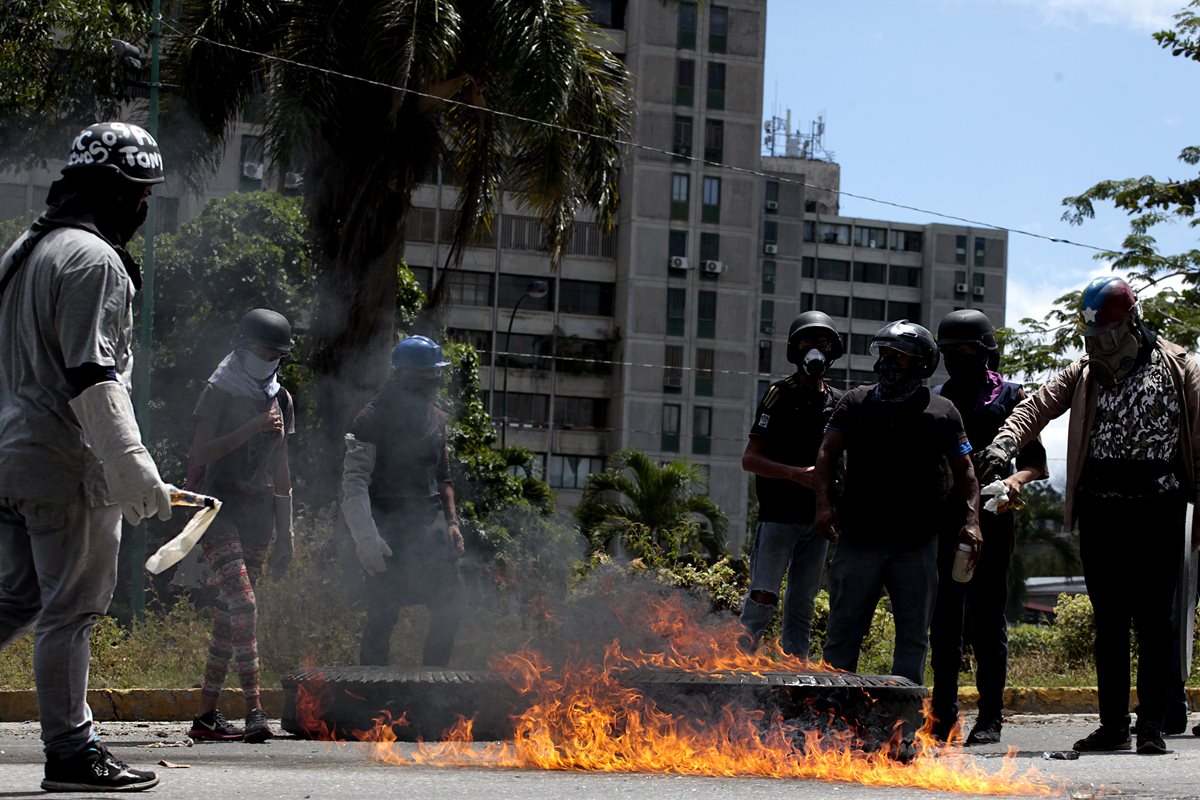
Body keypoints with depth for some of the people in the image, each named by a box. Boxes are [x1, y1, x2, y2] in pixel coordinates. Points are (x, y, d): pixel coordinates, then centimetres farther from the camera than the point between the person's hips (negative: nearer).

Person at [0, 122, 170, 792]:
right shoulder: (93, 259, -13)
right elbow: (93, 378, -20)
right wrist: (136, 474, -21)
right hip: (67, 464, -9)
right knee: (72, 607, -3)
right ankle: (72, 754, 2)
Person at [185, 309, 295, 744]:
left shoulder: (280, 399, 16)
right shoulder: (219, 391, -2)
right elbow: (200, 453, -12)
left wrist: (284, 534, 17)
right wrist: (251, 429, -19)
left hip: (258, 512, 6)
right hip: (219, 507, -6)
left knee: (229, 612, 5)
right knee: (242, 603, -19)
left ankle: (207, 713, 9)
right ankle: (254, 710, -24)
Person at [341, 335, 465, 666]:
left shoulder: (436, 419, 12)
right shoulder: (373, 421, -11)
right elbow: (354, 483, -16)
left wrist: (452, 521, 10)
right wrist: (366, 537, -25)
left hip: (429, 529, 7)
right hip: (388, 533, -7)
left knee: (450, 608, 3)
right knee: (383, 616, -4)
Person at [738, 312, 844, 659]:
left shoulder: (838, 403, 12)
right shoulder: (780, 395, -3)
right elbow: (750, 459, -7)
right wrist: (797, 474, -18)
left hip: (817, 518, 5)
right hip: (779, 515, -5)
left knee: (802, 605, 8)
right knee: (763, 599, -12)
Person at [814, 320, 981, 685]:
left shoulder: (942, 412, 6)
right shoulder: (857, 403, 7)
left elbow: (964, 471, 9)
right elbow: (827, 454, 3)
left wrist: (971, 521, -4)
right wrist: (824, 502, -12)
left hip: (917, 545, 1)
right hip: (860, 539, 0)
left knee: (913, 637, 6)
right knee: (843, 633, 1)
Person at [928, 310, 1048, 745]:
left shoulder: (1010, 396, 6)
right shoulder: (934, 399, 16)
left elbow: (1037, 464, 4)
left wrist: (1017, 479, -17)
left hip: (991, 520, -3)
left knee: (987, 618, -2)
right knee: (944, 619, 4)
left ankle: (990, 717, 3)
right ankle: (943, 714, 9)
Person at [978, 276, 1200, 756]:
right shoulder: (1085, 372, 10)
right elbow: (1040, 405, -1)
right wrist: (1005, 442, -21)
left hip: (1158, 507, -3)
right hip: (1100, 508, 3)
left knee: (1153, 620, -1)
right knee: (1109, 621, 7)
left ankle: (1152, 725, 4)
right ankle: (1113, 724, 13)